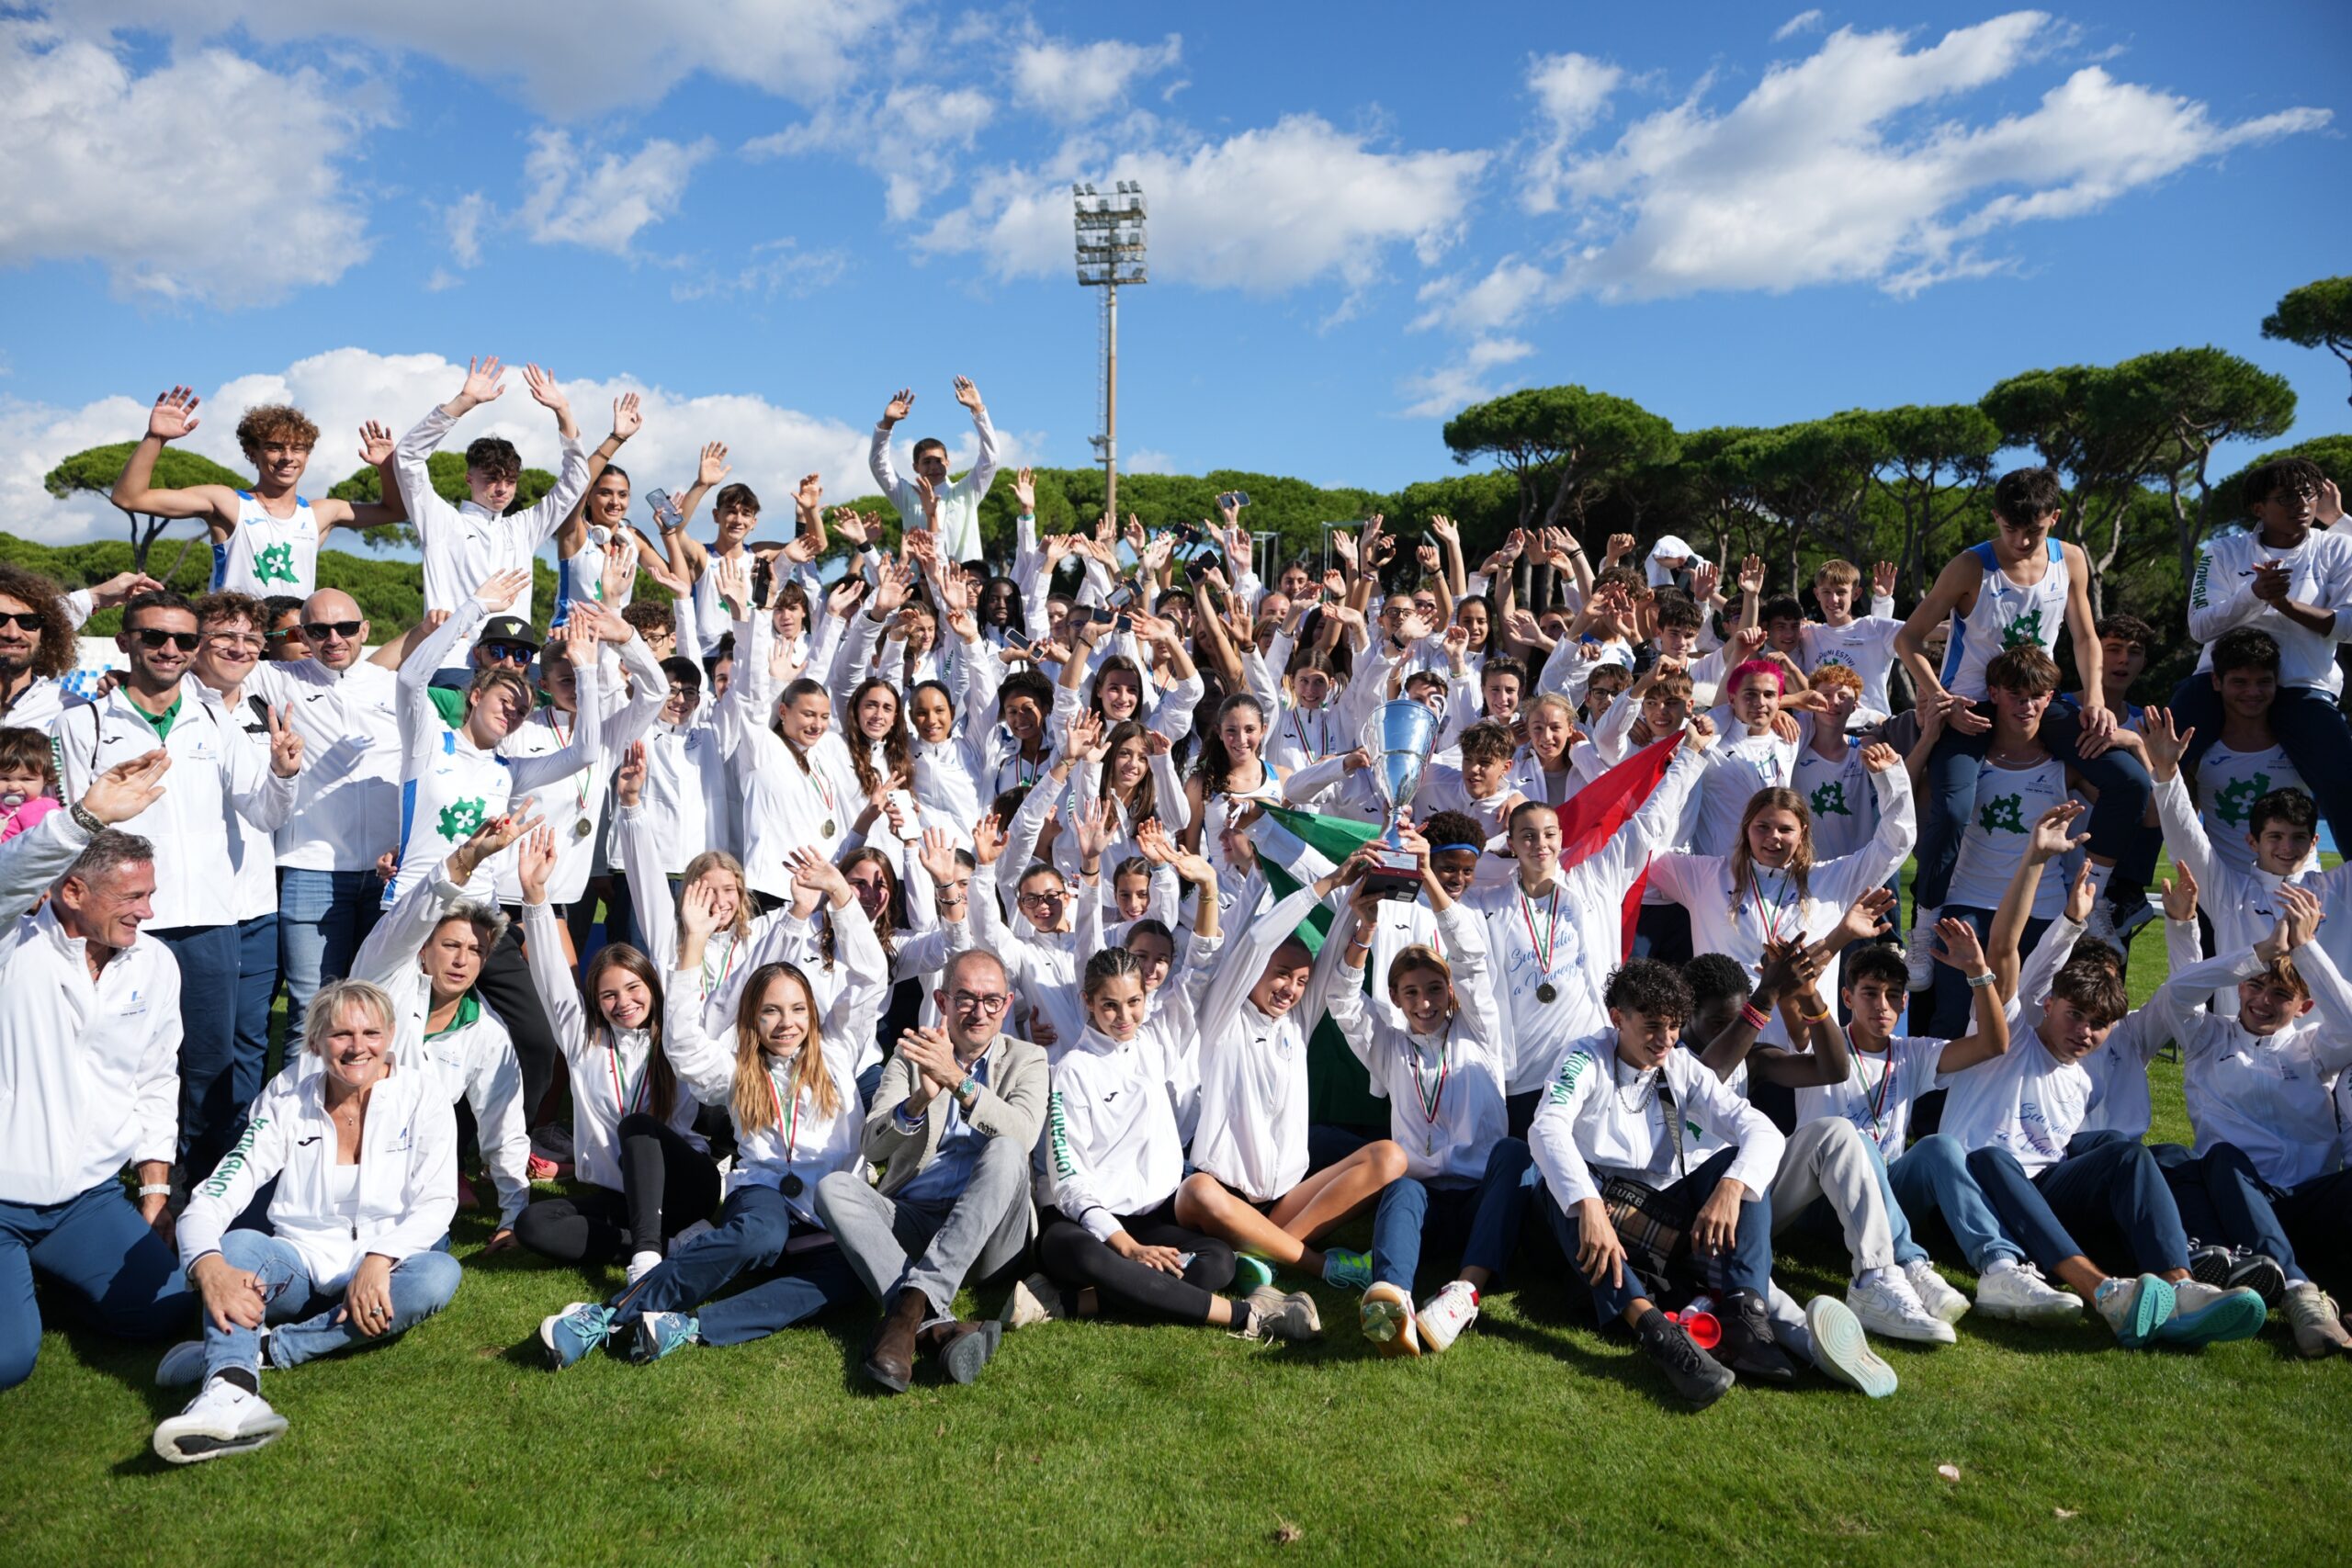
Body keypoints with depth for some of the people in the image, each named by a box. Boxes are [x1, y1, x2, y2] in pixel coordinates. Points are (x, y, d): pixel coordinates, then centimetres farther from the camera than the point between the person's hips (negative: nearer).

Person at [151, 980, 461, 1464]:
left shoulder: (421, 1097, -2)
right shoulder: (288, 1107, 1)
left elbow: (437, 1202, -9)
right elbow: (211, 1198, -10)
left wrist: (378, 1260, -27)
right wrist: (208, 1266, -32)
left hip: (383, 1274, -1)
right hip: (300, 1267, 1)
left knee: (439, 1274, -32)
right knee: (238, 1244, -28)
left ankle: (258, 1349, -29)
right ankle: (231, 1390, -52)